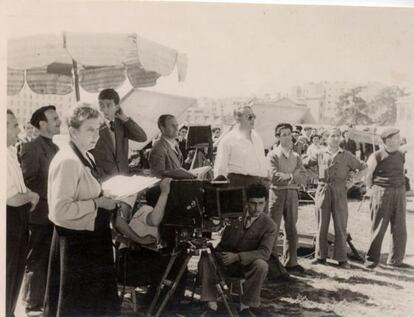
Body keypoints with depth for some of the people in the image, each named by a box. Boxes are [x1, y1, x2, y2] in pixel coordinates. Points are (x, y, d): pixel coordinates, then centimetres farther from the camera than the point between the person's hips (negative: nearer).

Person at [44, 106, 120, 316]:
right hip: (75, 241, -9)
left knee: (95, 300, 20)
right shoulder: (67, 161, -21)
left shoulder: (86, 157, 8)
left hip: (91, 237, 9)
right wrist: (97, 203, -21)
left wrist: (105, 199, 5)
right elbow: (60, 210, -27)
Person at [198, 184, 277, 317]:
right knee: (205, 256, -28)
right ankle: (211, 304, -21)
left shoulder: (269, 225, -10)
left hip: (247, 265, -1)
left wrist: (238, 257, -27)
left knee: (261, 265, -34)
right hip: (224, 258, 2)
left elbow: (265, 252, -19)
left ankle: (246, 305, -15)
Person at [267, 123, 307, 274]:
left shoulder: (296, 157, 15)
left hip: (292, 194, 5)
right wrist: (291, 176, -17)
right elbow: (274, 176, -13)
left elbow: (303, 179, 6)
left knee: (291, 229, 6)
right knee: (273, 229, -4)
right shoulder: (273, 155, 1)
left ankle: (291, 262, 13)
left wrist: (294, 176, -14)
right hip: (277, 193, -5)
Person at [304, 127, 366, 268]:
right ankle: (320, 256, 14)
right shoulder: (320, 155, 7)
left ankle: (342, 258, 8)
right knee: (322, 226, 5)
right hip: (323, 191, 0)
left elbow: (362, 167, 13)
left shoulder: (347, 155, 7)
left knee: (341, 226, 0)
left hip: (340, 193, 0)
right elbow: (303, 164, 13)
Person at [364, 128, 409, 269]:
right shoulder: (377, 156, -7)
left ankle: (395, 259, 18)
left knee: (400, 229, 6)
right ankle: (372, 259, 12)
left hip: (399, 193, 5)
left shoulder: (400, 155, 8)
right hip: (382, 193, -5)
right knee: (378, 228, 1)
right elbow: (368, 175, 2)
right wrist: (372, 190, 5)